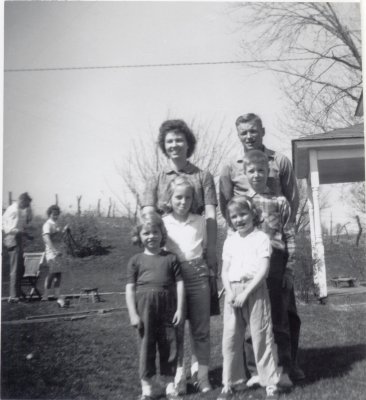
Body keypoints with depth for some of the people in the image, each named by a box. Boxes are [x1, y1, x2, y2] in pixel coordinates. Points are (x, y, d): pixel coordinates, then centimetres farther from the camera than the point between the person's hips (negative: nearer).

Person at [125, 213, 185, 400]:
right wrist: (133, 313, -6)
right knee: (146, 345, 7)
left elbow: (179, 283, 3)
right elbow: (130, 288, 1)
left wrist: (180, 308, -3)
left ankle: (170, 384, 25)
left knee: (169, 344, 9)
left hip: (167, 306, 1)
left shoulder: (171, 258, 4)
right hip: (144, 307, -1)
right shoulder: (136, 260, 3)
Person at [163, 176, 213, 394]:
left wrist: (211, 272, 10)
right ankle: (179, 376, 15)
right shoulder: (163, 222, 1)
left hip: (198, 276, 1)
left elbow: (206, 249, 14)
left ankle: (201, 375, 20)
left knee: (201, 329, 7)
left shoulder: (200, 221, 6)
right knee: (176, 329, 4)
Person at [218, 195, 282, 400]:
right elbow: (225, 270, 9)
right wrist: (230, 292, -8)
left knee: (262, 337, 0)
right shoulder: (230, 241, 11)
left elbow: (263, 270, -11)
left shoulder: (261, 238, -4)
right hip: (233, 292, 5)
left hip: (255, 290, -4)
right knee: (230, 338, 7)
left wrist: (245, 293, -17)